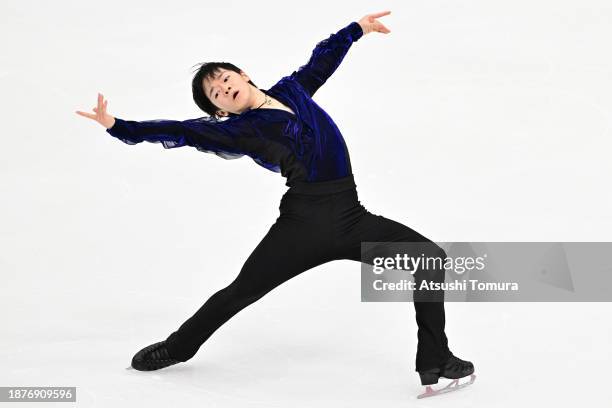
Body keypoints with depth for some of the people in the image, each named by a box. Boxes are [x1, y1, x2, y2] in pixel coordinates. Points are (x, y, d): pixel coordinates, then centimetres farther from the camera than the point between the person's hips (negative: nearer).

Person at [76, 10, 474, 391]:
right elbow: (180, 132, -7)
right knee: (240, 292, 1)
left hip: (351, 218, 4)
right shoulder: (238, 130, -1)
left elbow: (322, 59, 31)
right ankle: (175, 348, 27)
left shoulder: (291, 90, 14)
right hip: (302, 224, -4)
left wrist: (357, 28, 42)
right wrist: (118, 127, -14)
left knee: (430, 258, -7)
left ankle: (435, 360, 1)